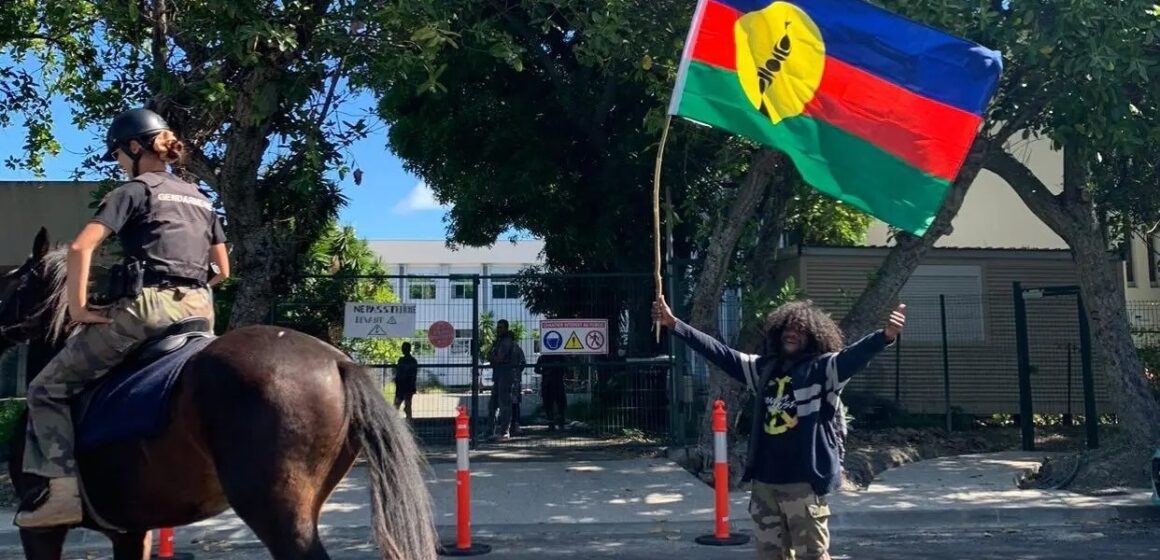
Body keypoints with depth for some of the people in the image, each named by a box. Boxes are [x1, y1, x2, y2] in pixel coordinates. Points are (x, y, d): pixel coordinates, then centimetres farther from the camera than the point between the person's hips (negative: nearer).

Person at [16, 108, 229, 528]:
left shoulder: (134, 190, 1)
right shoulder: (200, 199, 21)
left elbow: (81, 248, -12)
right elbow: (223, 270, 23)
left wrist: (78, 309, -6)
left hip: (146, 307, -7)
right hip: (199, 311, 7)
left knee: (48, 389, 4)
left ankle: (62, 486, -9)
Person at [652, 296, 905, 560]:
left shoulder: (823, 369, -5)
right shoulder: (764, 367, 10)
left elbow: (854, 355, -22)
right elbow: (718, 352, 13)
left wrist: (885, 336, -42)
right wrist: (673, 323, 12)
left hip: (804, 483, -6)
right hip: (764, 483, 6)